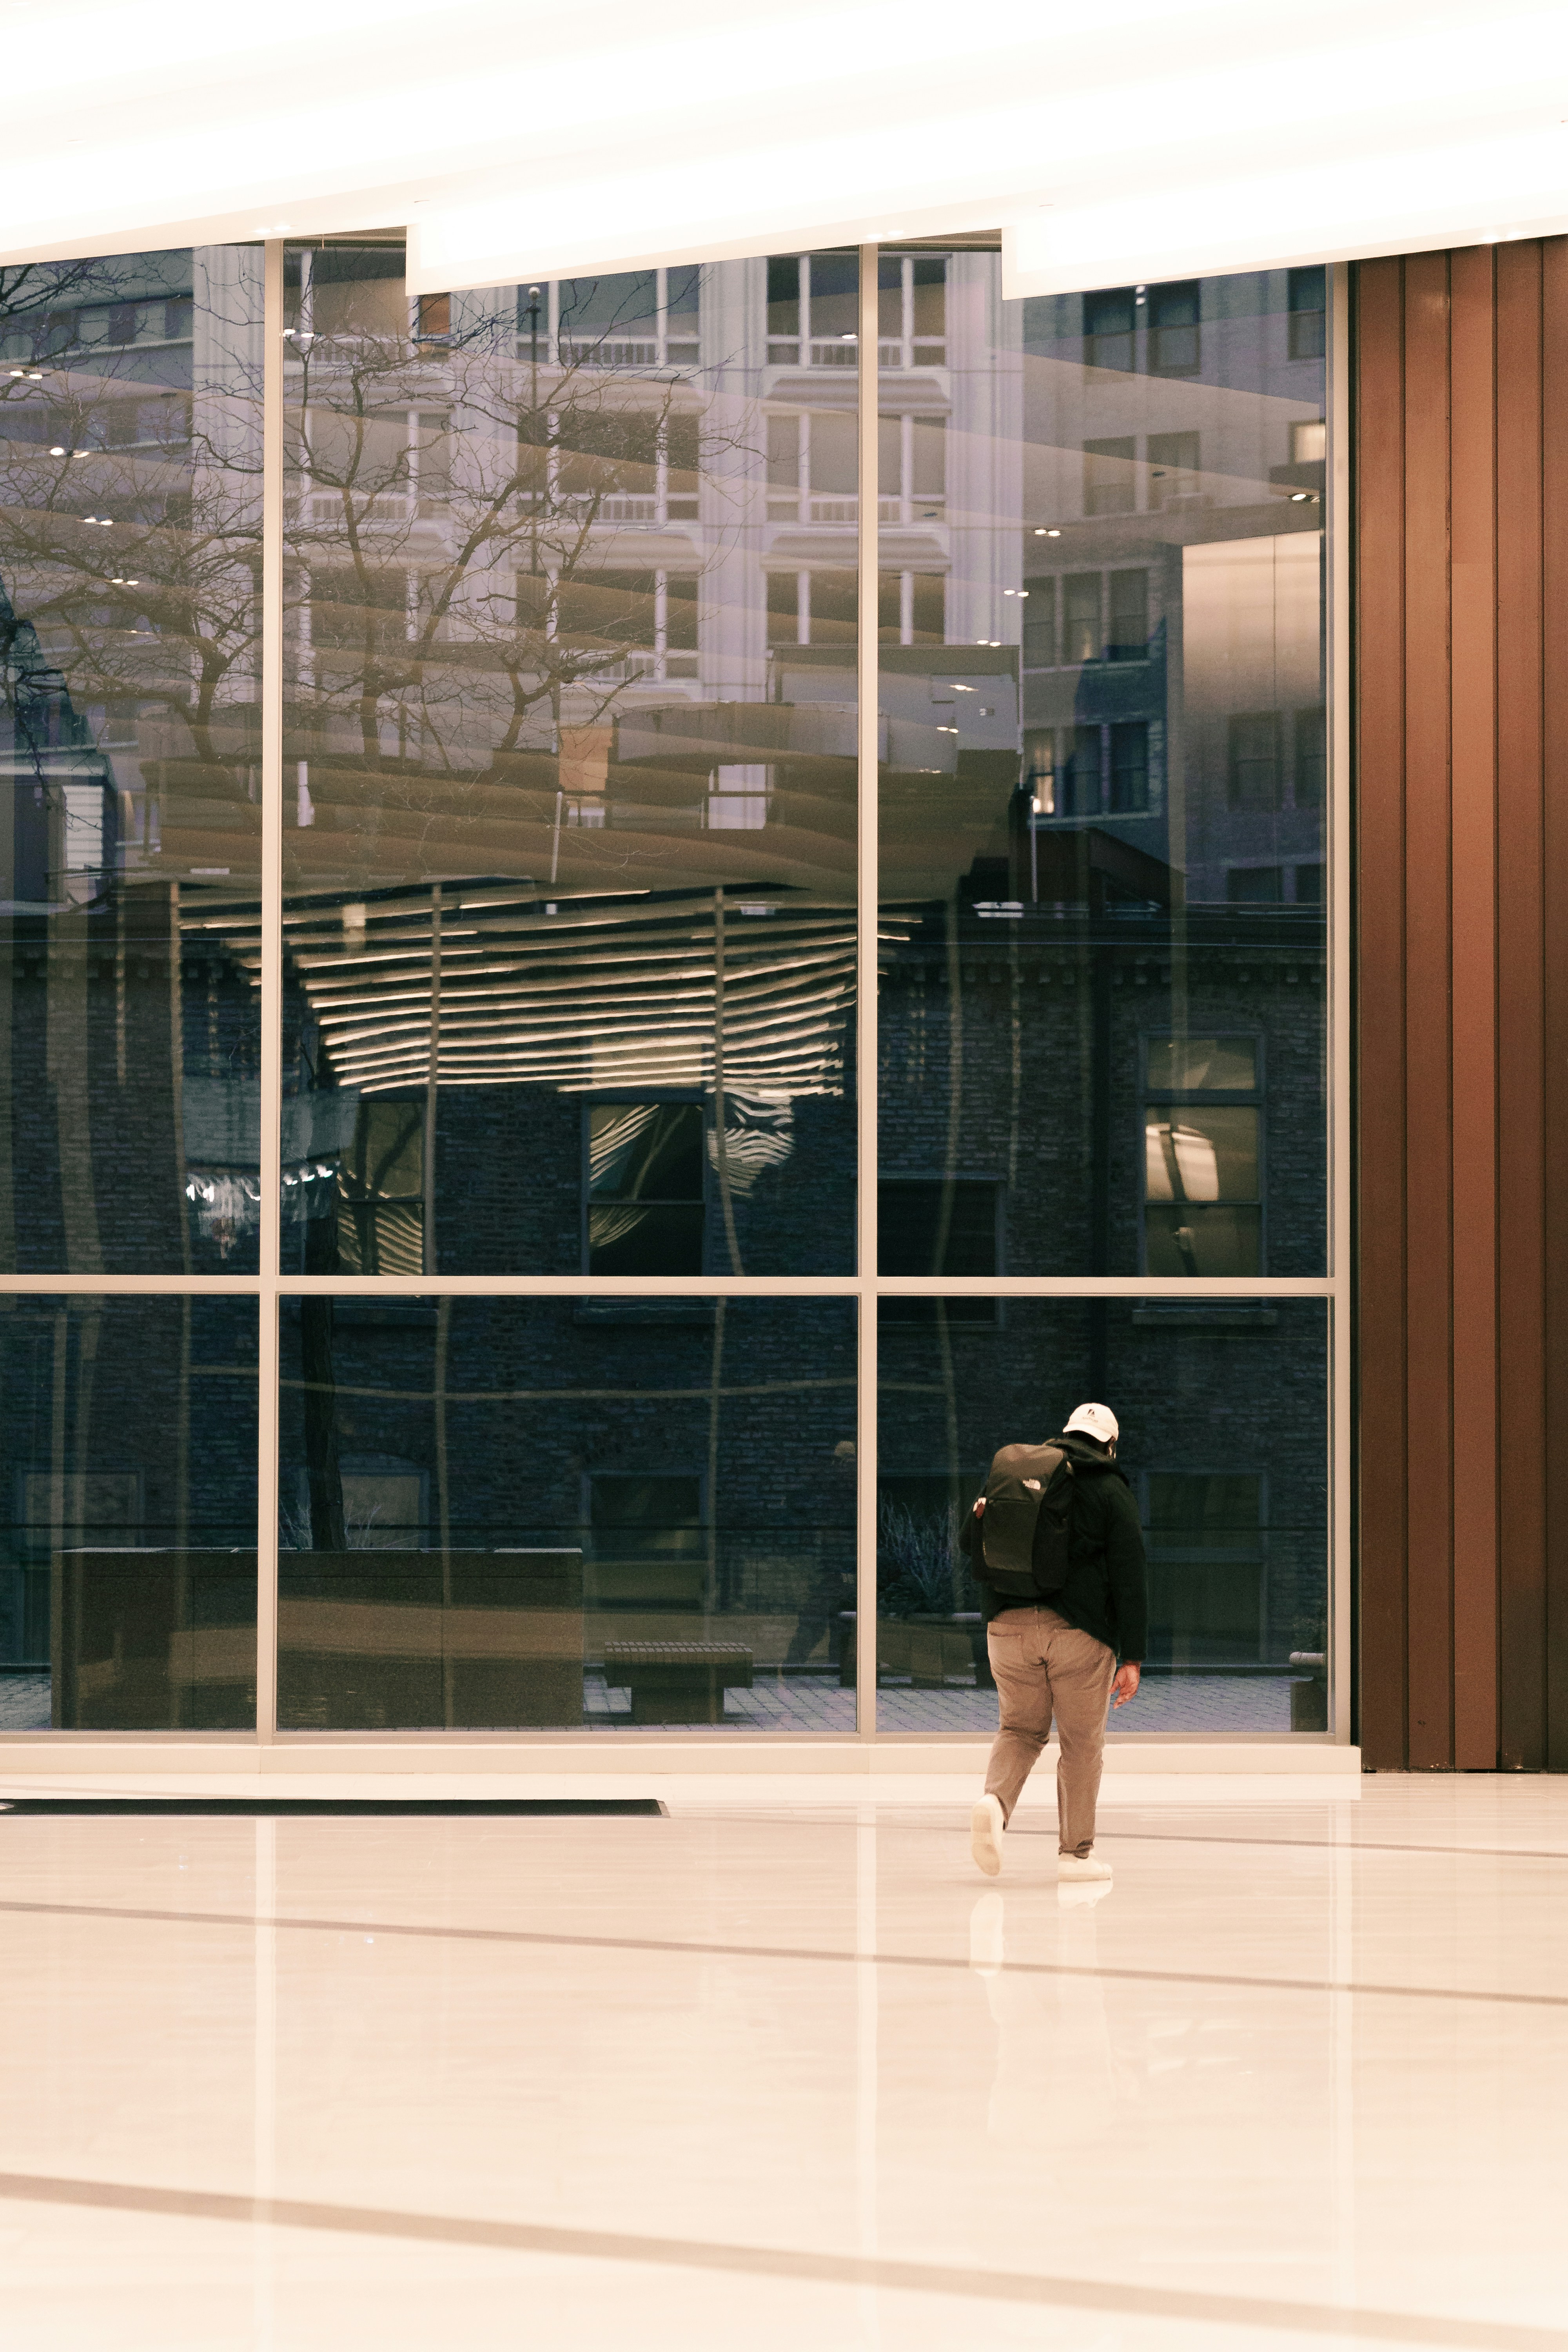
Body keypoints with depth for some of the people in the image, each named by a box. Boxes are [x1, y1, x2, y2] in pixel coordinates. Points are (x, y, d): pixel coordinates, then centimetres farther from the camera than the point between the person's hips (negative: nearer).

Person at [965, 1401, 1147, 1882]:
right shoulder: (1111, 1491, 2)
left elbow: (969, 1545, 17)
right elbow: (1130, 1578, -3)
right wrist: (1132, 1658, -3)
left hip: (1009, 1626, 3)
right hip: (1080, 1633, -3)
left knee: (1020, 1728, 16)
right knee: (1082, 1742, 7)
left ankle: (995, 1801, -12)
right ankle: (1076, 1851, 8)